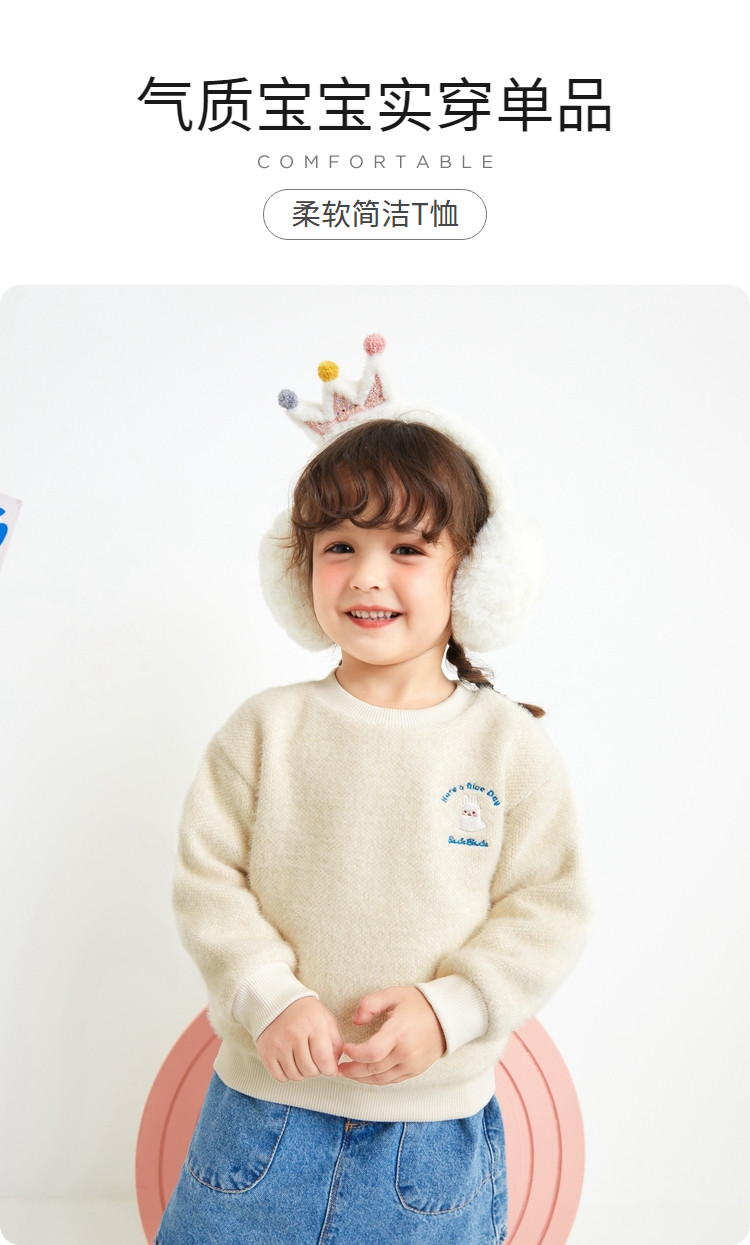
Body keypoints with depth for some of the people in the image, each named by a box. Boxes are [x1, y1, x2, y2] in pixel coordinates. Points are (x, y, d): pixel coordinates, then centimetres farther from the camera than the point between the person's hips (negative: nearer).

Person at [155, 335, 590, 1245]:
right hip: (265, 1102, 1)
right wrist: (269, 997, -16)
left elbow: (547, 911, -5)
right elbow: (208, 878, -4)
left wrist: (446, 1009, -16)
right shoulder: (268, 728, -5)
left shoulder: (510, 744, -7)